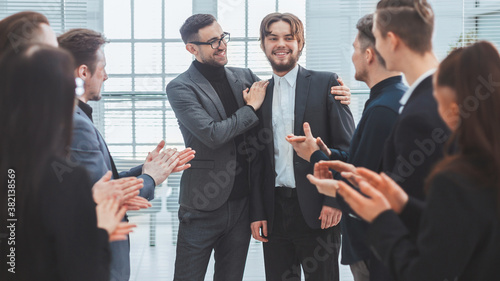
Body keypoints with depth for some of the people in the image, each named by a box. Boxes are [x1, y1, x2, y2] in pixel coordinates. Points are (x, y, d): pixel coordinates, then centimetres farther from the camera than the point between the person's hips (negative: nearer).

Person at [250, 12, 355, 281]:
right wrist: (257, 212, 5)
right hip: (274, 212, 4)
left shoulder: (326, 83, 2)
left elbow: (346, 146, -3)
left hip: (316, 210, -3)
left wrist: (335, 199, -12)